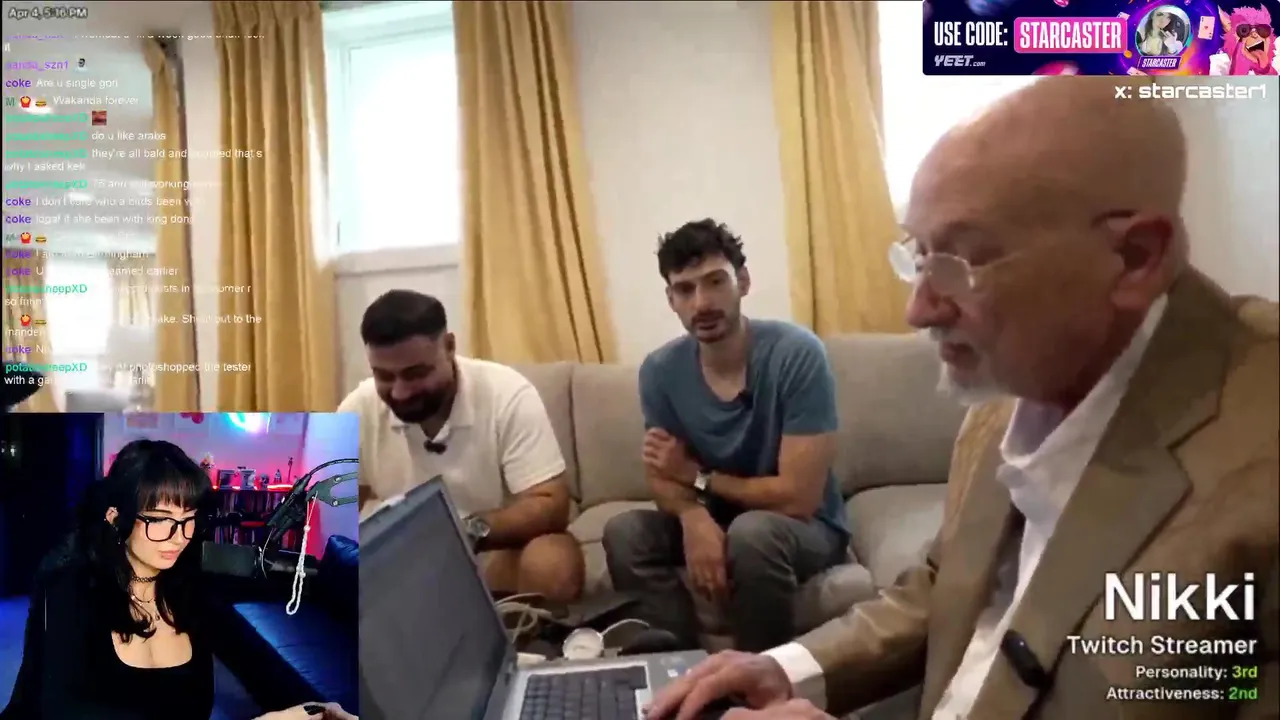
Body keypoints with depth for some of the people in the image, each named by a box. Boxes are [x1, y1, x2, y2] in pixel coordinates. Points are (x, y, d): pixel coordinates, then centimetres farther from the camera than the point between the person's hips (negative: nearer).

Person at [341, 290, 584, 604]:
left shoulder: (507, 395, -19)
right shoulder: (357, 410, -8)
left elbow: (551, 507, -23)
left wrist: (470, 530, -40)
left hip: (495, 553, -3)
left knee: (554, 564, -33)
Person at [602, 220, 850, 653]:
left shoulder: (797, 353, -24)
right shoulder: (659, 371, -9)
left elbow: (798, 496, -25)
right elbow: (663, 476, -4)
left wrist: (698, 476, -14)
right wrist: (694, 516, -29)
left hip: (807, 529, -4)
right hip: (718, 523, 4)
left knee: (753, 532, -36)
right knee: (624, 532, -20)